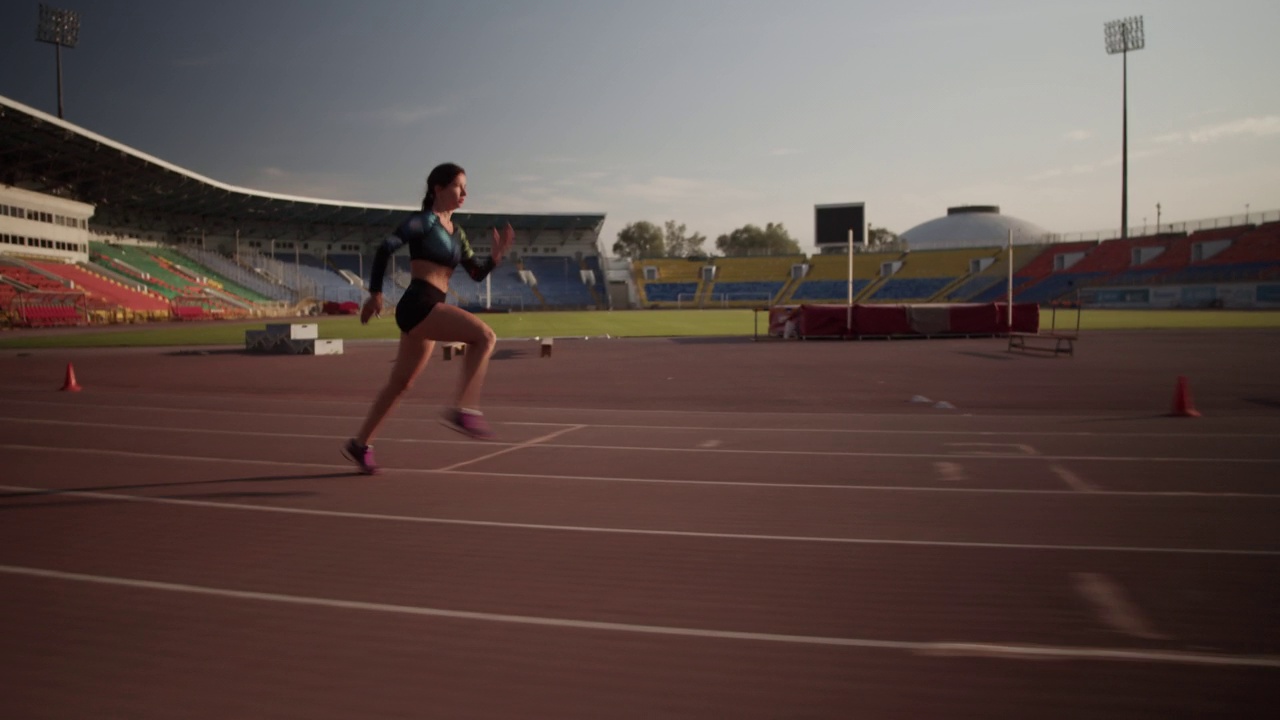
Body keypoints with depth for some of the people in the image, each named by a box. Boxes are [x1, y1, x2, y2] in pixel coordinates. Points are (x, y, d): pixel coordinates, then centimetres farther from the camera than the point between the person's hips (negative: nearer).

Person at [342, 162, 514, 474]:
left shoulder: (456, 232, 20)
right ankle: (463, 409, -26)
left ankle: (360, 444, 27)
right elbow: (385, 248, -9)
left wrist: (496, 256, -1)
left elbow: (477, 273, 17)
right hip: (418, 306, -9)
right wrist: (375, 293, -12)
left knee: (400, 383, 16)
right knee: (484, 335, -24)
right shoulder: (423, 220, -3)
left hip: (430, 310, 9)